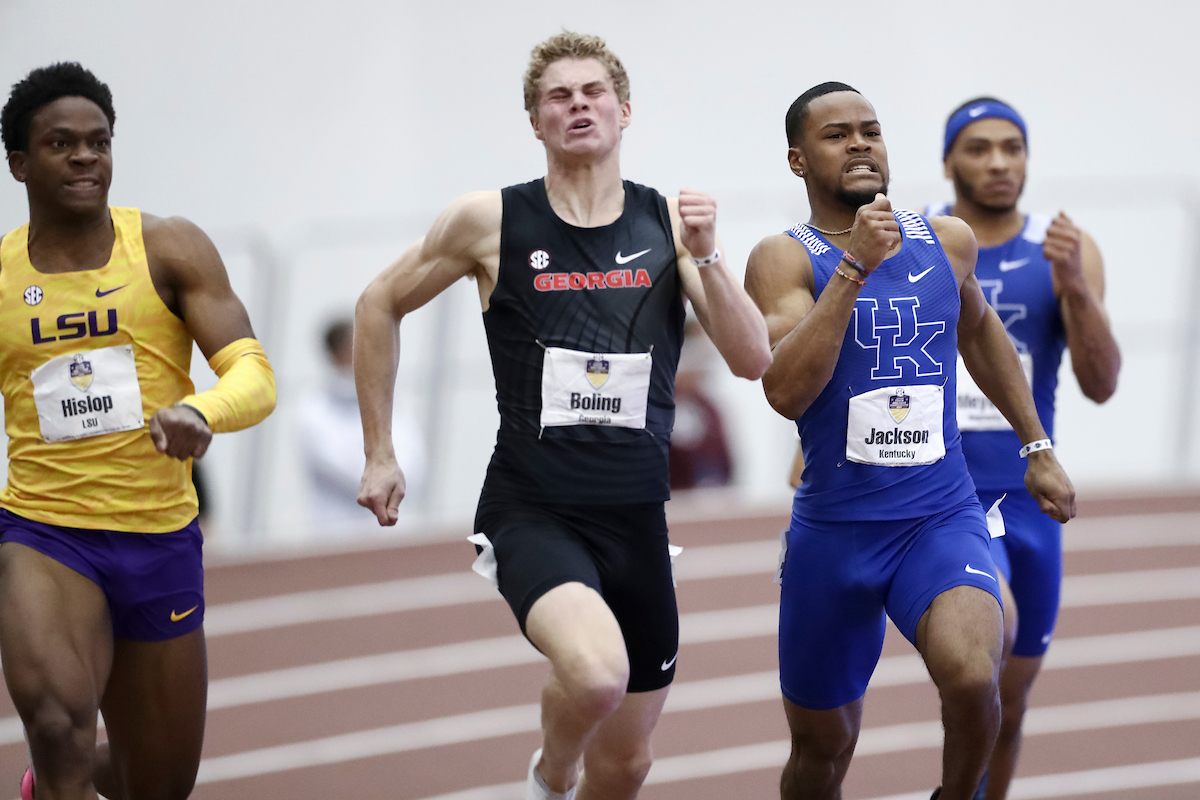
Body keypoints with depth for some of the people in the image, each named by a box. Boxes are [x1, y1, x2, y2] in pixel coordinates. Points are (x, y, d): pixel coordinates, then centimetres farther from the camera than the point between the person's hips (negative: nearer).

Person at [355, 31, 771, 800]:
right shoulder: (491, 222, -3)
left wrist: (706, 255, -17)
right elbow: (381, 306, 11)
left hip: (637, 522, 4)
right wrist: (380, 454, 9)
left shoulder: (670, 224, 3)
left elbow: (754, 361, -3)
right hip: (532, 513, -3)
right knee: (596, 674, -32)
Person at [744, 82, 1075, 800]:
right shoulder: (785, 259, -8)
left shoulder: (947, 242, 5)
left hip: (942, 518, 1)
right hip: (833, 531, -1)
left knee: (971, 677, -28)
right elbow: (786, 391, -24)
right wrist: (853, 268, -28)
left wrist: (1037, 448, 28)